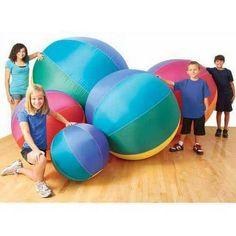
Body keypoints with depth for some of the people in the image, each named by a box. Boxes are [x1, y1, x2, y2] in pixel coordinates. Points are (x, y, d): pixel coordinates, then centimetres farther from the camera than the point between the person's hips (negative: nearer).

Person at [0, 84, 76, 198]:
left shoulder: (44, 109, -3)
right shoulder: (24, 114, -16)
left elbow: (55, 114, 19)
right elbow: (26, 134, -24)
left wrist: (67, 122, 13)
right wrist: (36, 150, -34)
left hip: (42, 148, 6)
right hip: (29, 148, -6)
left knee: (38, 176, 10)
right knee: (41, 159, -38)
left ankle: (18, 168, 37)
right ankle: (40, 184, -9)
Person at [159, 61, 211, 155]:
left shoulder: (203, 83, -6)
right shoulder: (184, 83, -3)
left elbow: (205, 98, -2)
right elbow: (172, 83, -5)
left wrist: (206, 109, 0)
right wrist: (161, 79, -16)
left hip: (199, 112, -1)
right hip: (187, 112, 1)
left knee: (198, 130, 13)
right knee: (184, 129, 14)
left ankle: (197, 145, 30)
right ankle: (180, 144, 27)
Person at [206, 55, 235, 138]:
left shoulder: (228, 72, -1)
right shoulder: (213, 70, 0)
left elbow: (231, 84, 2)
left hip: (228, 94, 0)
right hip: (218, 94, 0)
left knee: (227, 112, 6)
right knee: (219, 112, 6)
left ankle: (225, 130, 16)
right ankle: (219, 129, 19)